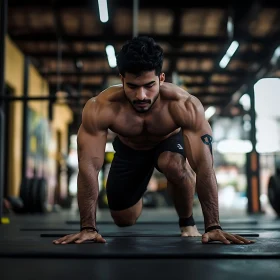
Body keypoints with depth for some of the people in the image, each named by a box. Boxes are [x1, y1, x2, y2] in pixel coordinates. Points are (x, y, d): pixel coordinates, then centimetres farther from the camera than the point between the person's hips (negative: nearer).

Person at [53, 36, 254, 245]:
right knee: (123, 219, 4)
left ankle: (187, 223, -7)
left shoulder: (186, 106, -40)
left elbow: (205, 167, -41)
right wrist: (88, 228, -38)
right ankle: (136, 201, 43)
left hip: (170, 141, -1)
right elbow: (89, 168, -37)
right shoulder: (100, 108, -39)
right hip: (129, 149, 2)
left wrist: (213, 226, -44)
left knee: (175, 165, -37)